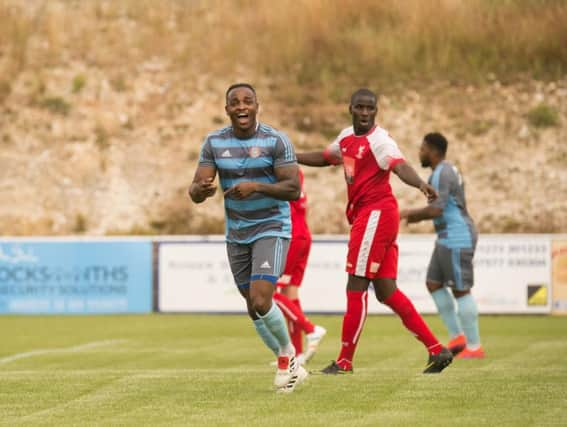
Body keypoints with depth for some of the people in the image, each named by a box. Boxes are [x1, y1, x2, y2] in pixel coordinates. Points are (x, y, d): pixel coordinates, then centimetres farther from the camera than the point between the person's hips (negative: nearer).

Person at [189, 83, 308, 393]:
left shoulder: (275, 141, -12)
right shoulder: (214, 143, -3)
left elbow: (293, 190, -15)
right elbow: (195, 192, -7)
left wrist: (257, 186, -31)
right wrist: (201, 190, -32)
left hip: (271, 230, -5)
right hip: (236, 235, 5)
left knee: (261, 301, -19)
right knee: (253, 307, 10)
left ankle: (287, 353, 8)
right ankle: (287, 363, 30)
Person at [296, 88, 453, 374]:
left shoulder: (379, 140, -13)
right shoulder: (347, 137, 15)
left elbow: (399, 166, -30)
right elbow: (326, 158, 34)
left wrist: (420, 184, -49)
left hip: (376, 214, -9)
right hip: (365, 215, 9)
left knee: (356, 286, -4)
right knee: (385, 291, 8)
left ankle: (344, 361, 3)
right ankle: (436, 349, 9)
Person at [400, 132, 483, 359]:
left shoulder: (442, 174, -17)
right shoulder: (445, 171, 17)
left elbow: (436, 210, -26)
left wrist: (410, 213, -10)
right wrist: (419, 217, 17)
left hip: (457, 240, -11)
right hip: (449, 239, 11)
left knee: (460, 290, -5)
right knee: (433, 284, 10)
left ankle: (474, 346, 0)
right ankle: (457, 337, 13)